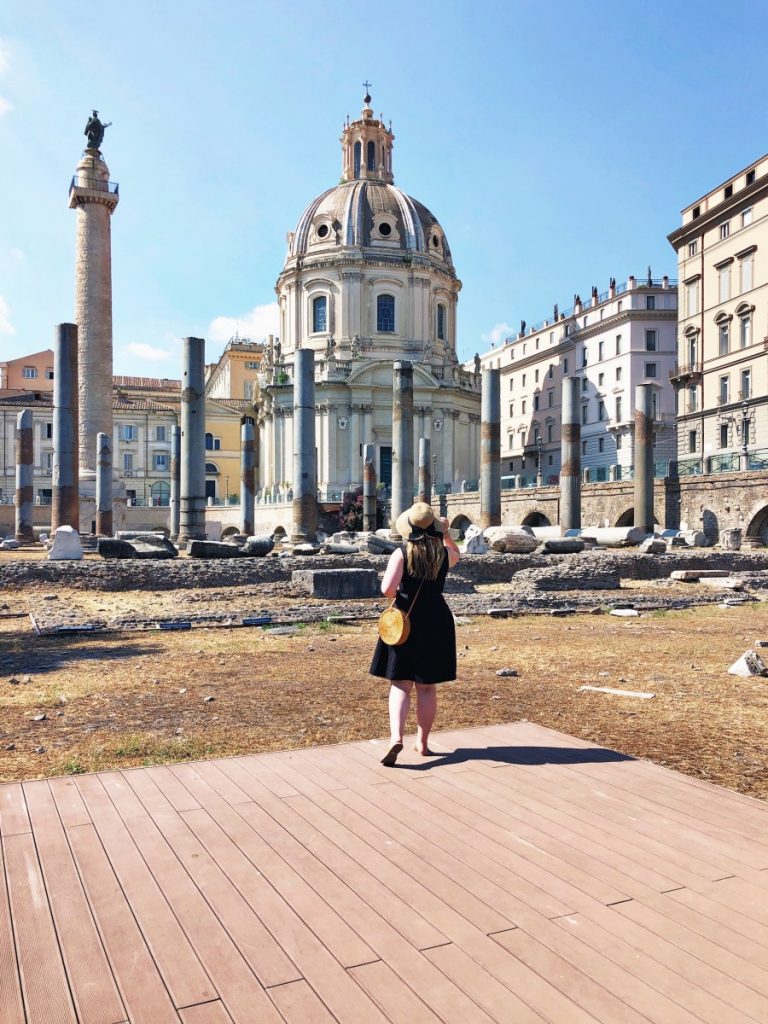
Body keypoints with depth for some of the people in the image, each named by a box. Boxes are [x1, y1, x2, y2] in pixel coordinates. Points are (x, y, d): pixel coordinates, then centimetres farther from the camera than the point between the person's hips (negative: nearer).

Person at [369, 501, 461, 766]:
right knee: (427, 687, 12)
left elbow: (387, 588, -19)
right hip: (436, 623, 2)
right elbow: (455, 554, 25)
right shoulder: (444, 554, -1)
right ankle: (422, 743, 21)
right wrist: (446, 533, 21)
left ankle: (396, 737, -17)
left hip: (404, 622, -2)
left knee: (400, 685, 2)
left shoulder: (401, 553, -10)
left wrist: (398, 596, 1)